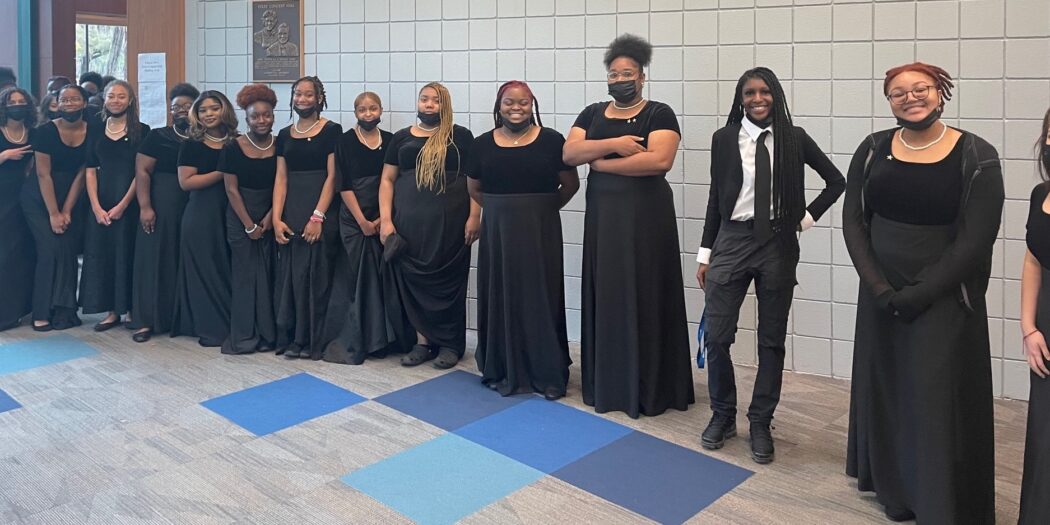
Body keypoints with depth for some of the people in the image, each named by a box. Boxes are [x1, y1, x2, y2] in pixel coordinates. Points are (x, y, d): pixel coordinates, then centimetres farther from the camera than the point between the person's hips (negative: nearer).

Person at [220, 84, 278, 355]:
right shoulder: (233, 148, -4)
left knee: (269, 274, 3)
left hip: (271, 218, 2)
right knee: (245, 274, 1)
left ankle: (267, 334, 12)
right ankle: (244, 336, 7)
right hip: (241, 219, -1)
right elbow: (231, 189, -5)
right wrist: (249, 225, -9)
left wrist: (269, 218, -9)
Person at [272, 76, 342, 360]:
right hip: (290, 212, 5)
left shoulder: (331, 130, -2)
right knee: (290, 275, 7)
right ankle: (292, 338, 17)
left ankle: (315, 340, 9)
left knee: (317, 274, -1)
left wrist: (318, 216, -15)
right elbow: (281, 178, 8)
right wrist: (276, 219, -3)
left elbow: (332, 176, -8)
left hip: (322, 212, -4)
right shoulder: (284, 134, 12)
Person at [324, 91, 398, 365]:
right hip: (354, 219, -2)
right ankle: (355, 341, 9)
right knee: (359, 277, -1)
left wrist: (384, 218, -5)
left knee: (382, 277, 3)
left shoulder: (390, 140, 7)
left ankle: (380, 338, 14)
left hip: (383, 219, 3)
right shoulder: (346, 141, -1)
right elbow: (344, 185, -6)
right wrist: (362, 221, -10)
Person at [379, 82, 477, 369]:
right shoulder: (401, 137, 12)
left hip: (449, 221, -3)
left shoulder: (461, 136, 5)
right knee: (412, 279, 3)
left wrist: (474, 216, -8)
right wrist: (385, 220, -1)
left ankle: (449, 343, 11)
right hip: (408, 221, 3)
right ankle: (422, 341, 14)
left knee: (446, 280, 1)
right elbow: (387, 180, 9)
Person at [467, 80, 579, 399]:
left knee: (541, 298, 3)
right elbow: (474, 189, 14)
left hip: (541, 231, -2)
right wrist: (501, 210, 7)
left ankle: (548, 373, 11)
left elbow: (570, 184, 4)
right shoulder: (482, 144, 4)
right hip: (497, 231, 2)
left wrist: (544, 209, 5)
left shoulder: (551, 141, -4)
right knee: (501, 298, 6)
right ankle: (503, 370, 17)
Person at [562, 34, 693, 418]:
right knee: (606, 296, 8)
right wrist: (614, 144, -16)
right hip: (602, 214, 4)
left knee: (644, 296, 0)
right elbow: (568, 154, -3)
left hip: (646, 215, -4)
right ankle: (607, 381, 18)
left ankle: (647, 386, 10)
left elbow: (660, 160, -19)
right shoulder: (592, 113, 11)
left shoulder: (659, 114, -3)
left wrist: (601, 162, -12)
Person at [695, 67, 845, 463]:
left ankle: (760, 423, 20)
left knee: (772, 340, 7)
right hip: (732, 240, 0)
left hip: (778, 244, 0)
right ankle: (722, 415, 19)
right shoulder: (724, 139, 3)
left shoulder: (794, 138, 2)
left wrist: (806, 218, 2)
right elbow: (715, 198, 6)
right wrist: (705, 254, 4)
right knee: (717, 335, -2)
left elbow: (836, 181, 11)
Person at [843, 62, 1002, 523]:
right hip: (880, 297, 4)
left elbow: (975, 240, -11)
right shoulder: (873, 150, 2)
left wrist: (919, 294, -13)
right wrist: (879, 288, -10)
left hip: (944, 302, -3)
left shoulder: (976, 156, -8)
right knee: (884, 393, 13)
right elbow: (853, 221, 0)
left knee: (940, 404, 2)